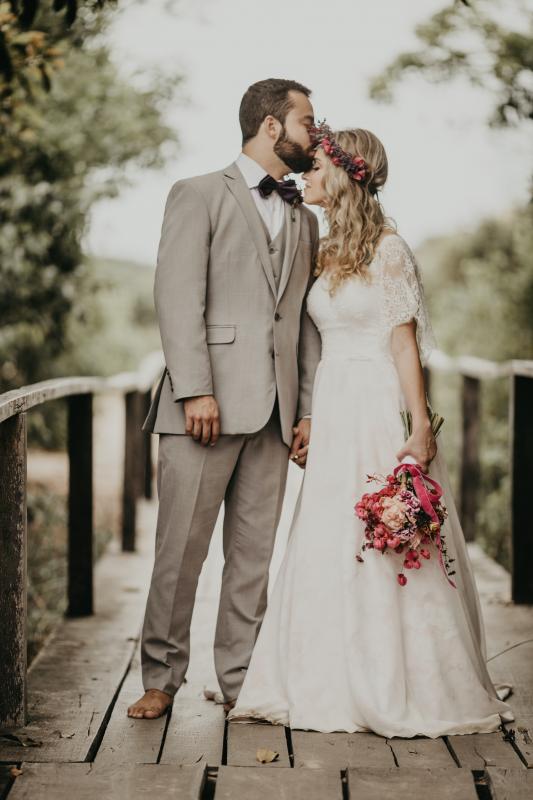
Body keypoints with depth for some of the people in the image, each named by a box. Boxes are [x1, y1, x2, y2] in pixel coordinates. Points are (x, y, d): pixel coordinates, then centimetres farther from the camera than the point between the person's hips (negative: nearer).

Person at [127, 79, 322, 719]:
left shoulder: (303, 220, 22)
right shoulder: (199, 196, 3)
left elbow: (305, 320, 18)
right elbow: (178, 296, -7)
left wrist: (307, 407, 9)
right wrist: (195, 389, -16)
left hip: (274, 411, 5)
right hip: (209, 402, -5)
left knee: (256, 551, 7)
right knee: (181, 547, -2)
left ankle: (241, 680, 15)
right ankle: (161, 677, 9)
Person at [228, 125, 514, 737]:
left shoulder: (387, 250, -8)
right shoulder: (325, 253, 13)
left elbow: (405, 342, -10)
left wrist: (420, 426, -16)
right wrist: (306, 421, 14)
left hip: (380, 407, -7)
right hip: (333, 412, 7)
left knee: (389, 547, -2)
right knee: (327, 550, 7)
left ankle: (406, 690, 10)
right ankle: (335, 685, 16)